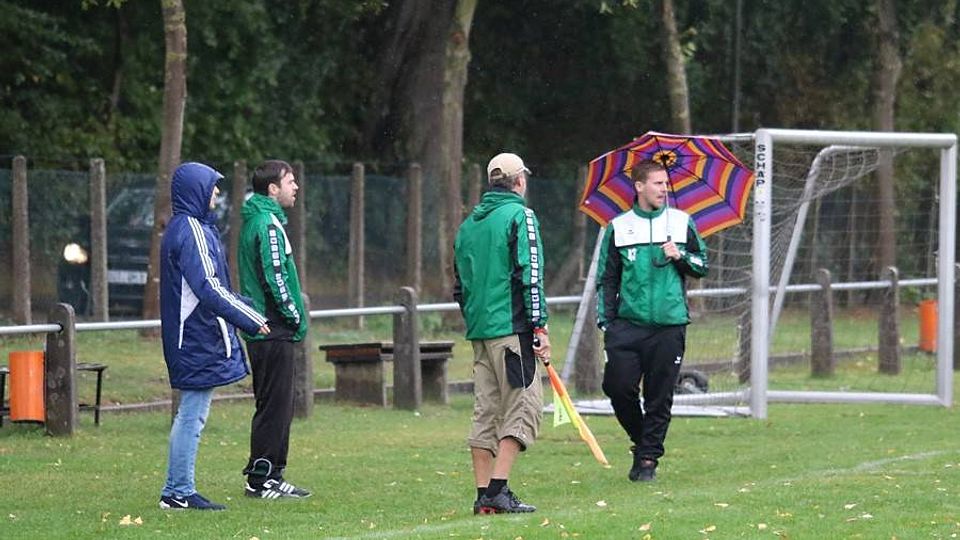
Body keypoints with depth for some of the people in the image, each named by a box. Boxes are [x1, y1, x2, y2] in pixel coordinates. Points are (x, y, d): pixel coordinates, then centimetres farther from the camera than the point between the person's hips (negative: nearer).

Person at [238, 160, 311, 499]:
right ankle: (262, 479, -4)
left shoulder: (255, 221, 17)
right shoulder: (268, 224, -15)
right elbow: (274, 278, -21)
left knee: (278, 405, 14)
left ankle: (270, 475, 18)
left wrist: (295, 318, 16)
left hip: (263, 329, 10)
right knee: (274, 405, -6)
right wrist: (296, 317, -11)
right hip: (274, 330, -10)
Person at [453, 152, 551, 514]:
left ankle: (483, 495, 6)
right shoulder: (520, 216, -6)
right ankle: (498, 490, -14)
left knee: (485, 413, 8)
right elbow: (530, 276, -13)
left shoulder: (469, 223, 16)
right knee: (522, 407, -5)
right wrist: (539, 326, -12)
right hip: (512, 328, -7)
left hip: (479, 330, 7)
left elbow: (459, 283, 20)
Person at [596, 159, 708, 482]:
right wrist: (605, 321, 1)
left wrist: (680, 257, -6)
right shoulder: (618, 228, 7)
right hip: (627, 323, 0)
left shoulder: (681, 223, 9)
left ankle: (649, 458, 8)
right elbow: (607, 279, 9)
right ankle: (641, 439, 16)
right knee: (618, 386, -8)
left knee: (660, 396, 0)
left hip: (669, 325, 0)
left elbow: (702, 266, 15)